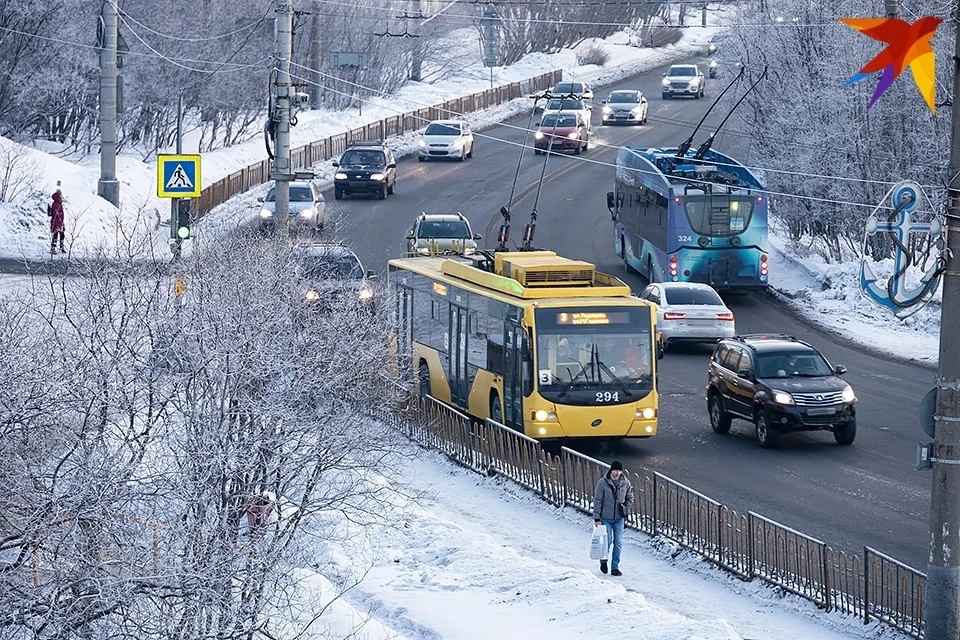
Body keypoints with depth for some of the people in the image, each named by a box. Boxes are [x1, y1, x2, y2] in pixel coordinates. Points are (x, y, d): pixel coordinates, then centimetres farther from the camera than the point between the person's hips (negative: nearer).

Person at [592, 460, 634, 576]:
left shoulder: (625, 483, -1)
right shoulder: (603, 483, -10)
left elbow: (630, 497, 14)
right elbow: (597, 501, -7)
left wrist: (626, 509, -2)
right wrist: (597, 518, -9)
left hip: (619, 518, 3)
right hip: (606, 518, -3)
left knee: (618, 543, 0)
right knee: (607, 541, -4)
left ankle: (615, 567, 10)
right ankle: (603, 561, 22)